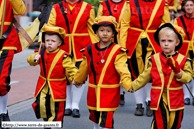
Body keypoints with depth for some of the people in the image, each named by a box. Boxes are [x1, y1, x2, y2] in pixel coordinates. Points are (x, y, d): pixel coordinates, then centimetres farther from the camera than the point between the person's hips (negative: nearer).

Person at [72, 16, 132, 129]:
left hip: (110, 94, -5)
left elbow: (123, 70, -20)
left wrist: (129, 85, -34)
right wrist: (77, 80, 33)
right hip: (93, 93, 5)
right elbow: (84, 69, 20)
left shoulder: (117, 52, -10)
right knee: (96, 119, 20)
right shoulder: (89, 50, 4)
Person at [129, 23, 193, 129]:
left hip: (175, 99, 1)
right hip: (158, 99, -1)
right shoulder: (154, 59, 4)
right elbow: (145, 76, 11)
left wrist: (180, 75, -22)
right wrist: (133, 86, 7)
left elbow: (188, 76, -2)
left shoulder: (183, 60, 1)